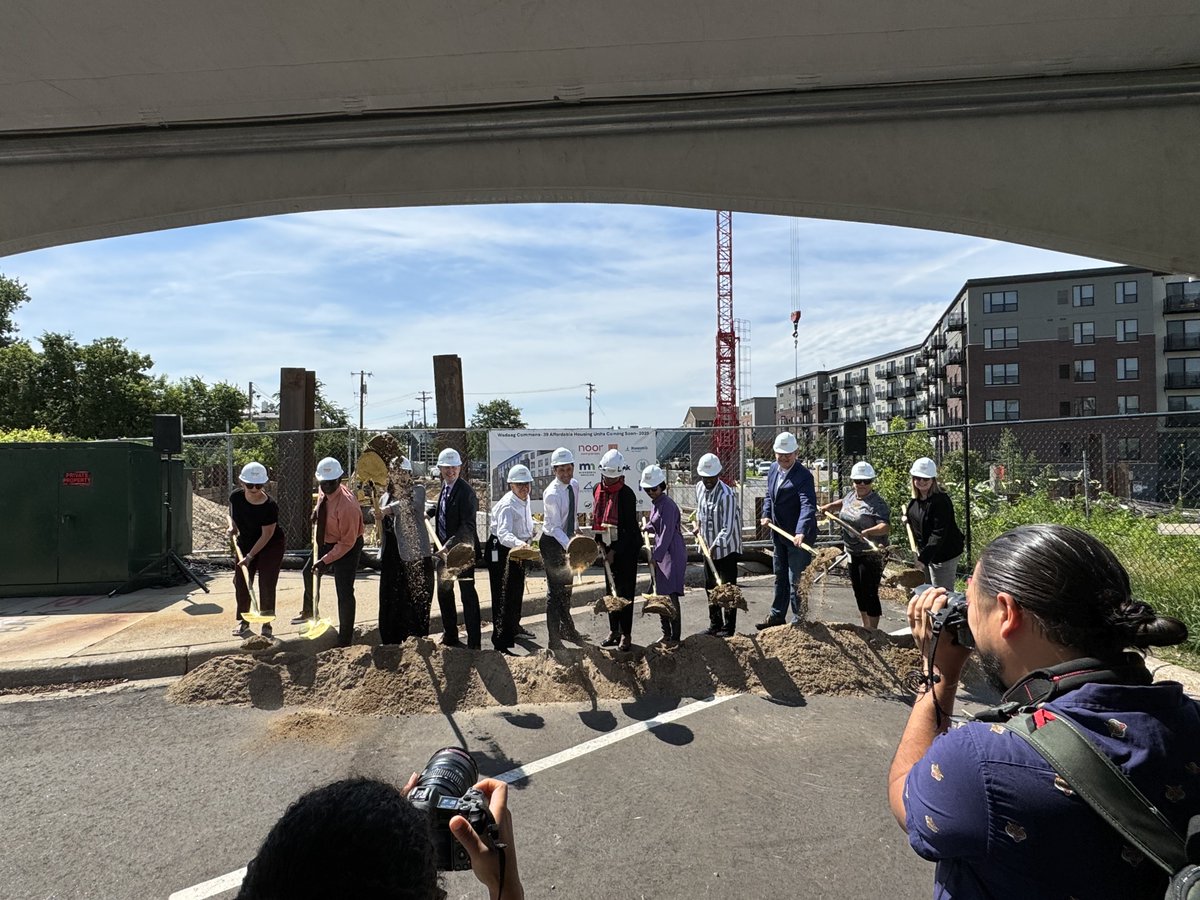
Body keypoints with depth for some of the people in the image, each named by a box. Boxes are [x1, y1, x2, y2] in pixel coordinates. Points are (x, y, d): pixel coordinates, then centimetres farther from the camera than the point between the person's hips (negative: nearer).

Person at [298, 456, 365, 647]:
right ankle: (308, 611, 59)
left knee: (344, 593, -9)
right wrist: (317, 511, 2)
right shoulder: (324, 491, -11)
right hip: (326, 542, 9)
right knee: (309, 572, 29)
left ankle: (344, 641, 4)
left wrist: (326, 560, -28)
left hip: (347, 548, -9)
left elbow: (347, 542, -28)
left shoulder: (346, 505, -35)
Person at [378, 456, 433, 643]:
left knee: (415, 602, -5)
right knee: (389, 601, 6)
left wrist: (389, 509, -37)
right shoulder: (385, 497, 17)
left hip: (414, 553, -5)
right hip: (391, 555, 5)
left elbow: (410, 504, -23)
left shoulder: (417, 490, -1)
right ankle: (390, 643, 16)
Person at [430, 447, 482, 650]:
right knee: (444, 591, 19)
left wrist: (450, 545, -34)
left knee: (468, 595, -2)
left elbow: (468, 526, -27)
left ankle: (473, 643, 7)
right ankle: (449, 636, 36)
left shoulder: (466, 491, -20)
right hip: (444, 548, 9)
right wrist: (430, 512, 15)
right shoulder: (445, 486, 6)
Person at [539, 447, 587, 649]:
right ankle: (554, 638, 5)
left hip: (567, 538, 8)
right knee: (555, 590, -4)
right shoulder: (551, 494, -24)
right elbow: (554, 528, -25)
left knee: (567, 587, 20)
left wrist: (576, 533, 13)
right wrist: (570, 546, -34)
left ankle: (567, 629, 36)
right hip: (552, 543, -8)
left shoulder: (574, 485, -1)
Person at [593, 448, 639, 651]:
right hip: (609, 547, 7)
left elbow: (630, 527, -18)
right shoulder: (598, 491, 3)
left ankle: (626, 635, 7)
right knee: (611, 590, 14)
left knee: (625, 592, -2)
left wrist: (615, 551, -18)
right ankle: (614, 631, 25)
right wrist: (599, 542, 3)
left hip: (627, 547, -7)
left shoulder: (626, 494, -17)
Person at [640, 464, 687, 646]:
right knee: (660, 594, 12)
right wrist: (646, 528, 14)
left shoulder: (668, 505, -16)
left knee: (671, 594, -10)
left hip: (672, 554, -10)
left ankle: (675, 636, -4)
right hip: (659, 553, 10)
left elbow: (666, 534, -19)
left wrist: (656, 556, -18)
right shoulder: (655, 504, 12)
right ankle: (666, 634, 22)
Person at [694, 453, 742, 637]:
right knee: (710, 587, 15)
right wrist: (698, 525, 10)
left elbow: (727, 528, -28)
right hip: (708, 547, 8)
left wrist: (715, 546, -35)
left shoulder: (727, 495, -23)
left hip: (726, 548, -8)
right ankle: (715, 624, 28)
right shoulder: (699, 487, 0)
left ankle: (729, 628, 11)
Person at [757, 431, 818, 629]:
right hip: (778, 533, 8)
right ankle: (777, 616, 35)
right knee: (780, 577, 21)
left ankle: (800, 620, 14)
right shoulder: (773, 469, 4)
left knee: (796, 580, -1)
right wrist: (766, 514, 0)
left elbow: (808, 506, -31)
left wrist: (801, 532, -44)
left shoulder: (803, 476, -20)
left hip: (798, 537, -8)